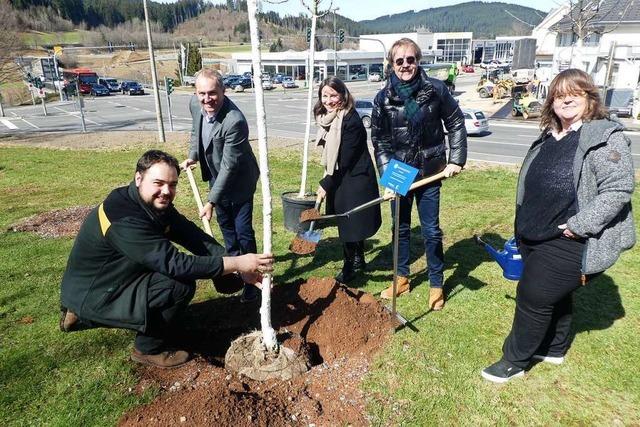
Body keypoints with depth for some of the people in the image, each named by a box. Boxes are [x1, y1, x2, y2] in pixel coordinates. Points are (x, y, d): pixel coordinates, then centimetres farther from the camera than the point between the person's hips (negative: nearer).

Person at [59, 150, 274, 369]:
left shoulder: (157, 205, -2)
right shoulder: (124, 219, -30)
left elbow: (196, 238, -7)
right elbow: (174, 263, -33)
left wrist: (240, 268, -17)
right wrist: (236, 263, -32)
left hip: (113, 281, 9)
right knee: (181, 284, -20)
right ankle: (149, 349, 3)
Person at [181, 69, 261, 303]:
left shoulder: (235, 121, -35)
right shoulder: (195, 105, -12)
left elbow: (229, 166, -31)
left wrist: (211, 201, -28)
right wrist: (192, 156, 0)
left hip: (239, 180, -7)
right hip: (216, 177, 8)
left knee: (243, 231, -5)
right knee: (225, 223, 23)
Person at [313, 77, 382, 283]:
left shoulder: (351, 120, -21)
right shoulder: (327, 118, 4)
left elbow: (346, 160, -21)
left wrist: (326, 184, -16)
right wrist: (327, 182, 6)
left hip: (354, 179, -8)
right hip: (338, 178, 8)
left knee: (350, 223, 2)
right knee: (349, 222, 18)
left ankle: (349, 267, 19)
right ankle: (358, 261, 35)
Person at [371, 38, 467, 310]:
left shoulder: (436, 89, -7)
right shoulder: (383, 98, -5)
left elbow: (456, 124, 2)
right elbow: (379, 141, -3)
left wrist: (456, 160, -5)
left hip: (429, 171, -1)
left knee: (431, 231, 5)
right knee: (400, 228, 13)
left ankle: (436, 285, 22)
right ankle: (402, 278, 31)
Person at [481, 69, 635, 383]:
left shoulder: (606, 137, -13)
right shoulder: (548, 139, 11)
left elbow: (618, 190, -20)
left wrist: (577, 226, -24)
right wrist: (523, 232, 19)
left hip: (569, 243, -7)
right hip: (536, 238, 8)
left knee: (533, 296, -1)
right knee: (555, 295, 22)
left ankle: (514, 360, 18)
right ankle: (554, 349, 42)